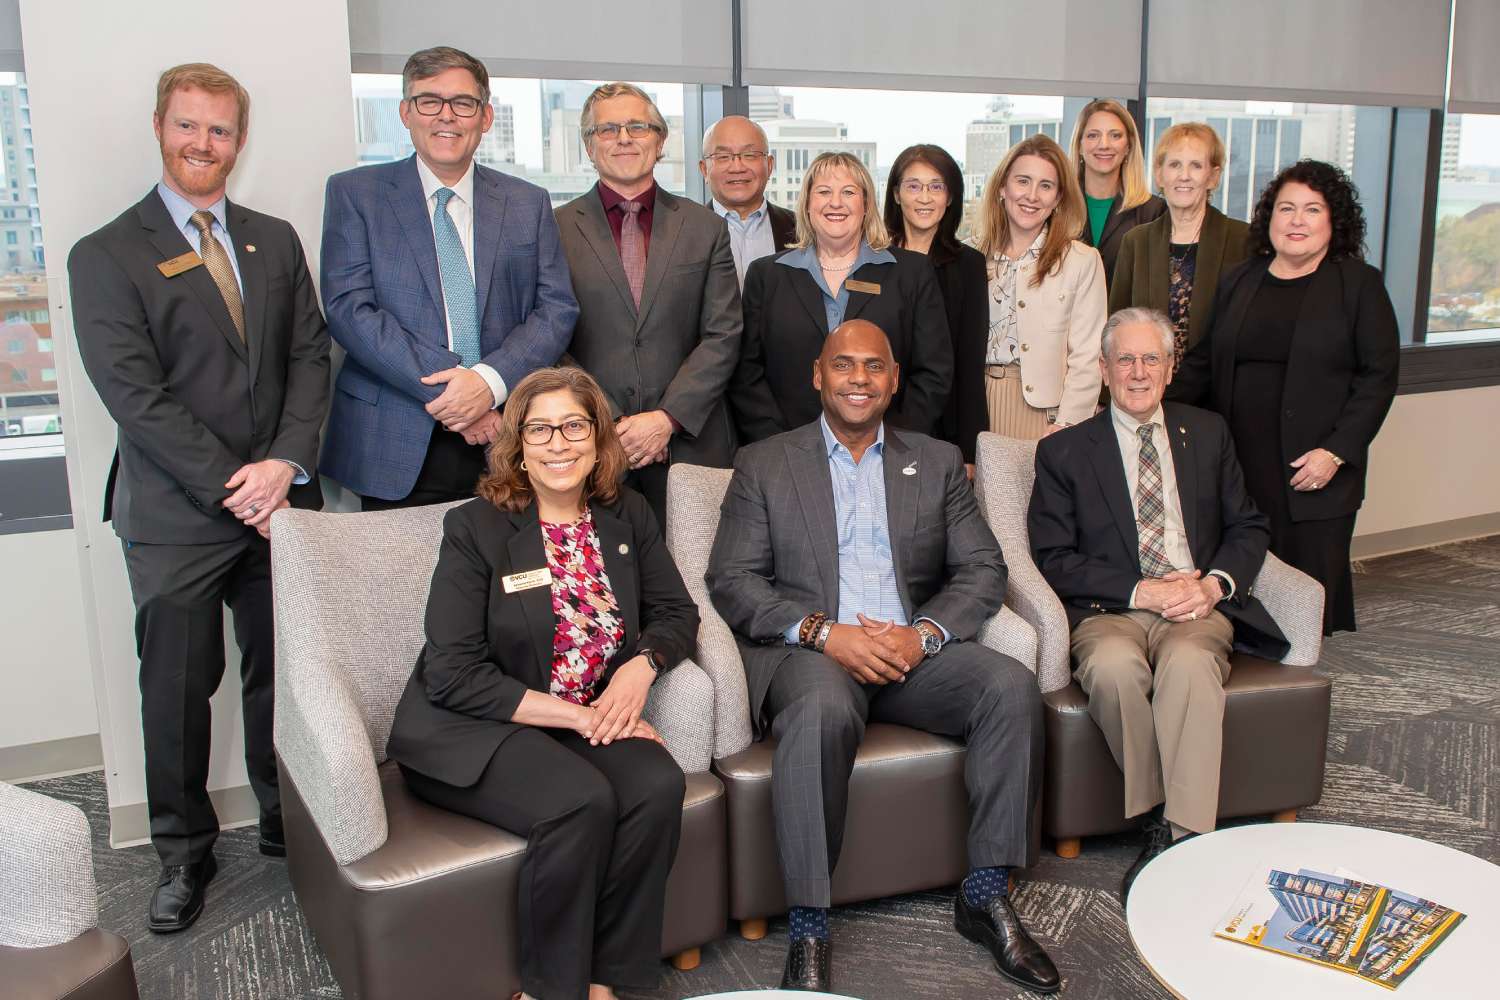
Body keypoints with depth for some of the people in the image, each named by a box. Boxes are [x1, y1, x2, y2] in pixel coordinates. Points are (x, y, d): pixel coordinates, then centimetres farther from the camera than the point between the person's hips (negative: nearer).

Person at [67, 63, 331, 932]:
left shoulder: (276, 241, 11)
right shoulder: (106, 256, -3)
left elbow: (310, 356, 6)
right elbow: (134, 394, -10)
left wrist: (285, 463, -9)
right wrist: (232, 489, -15)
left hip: (277, 502, 3)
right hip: (176, 518, -3)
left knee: (283, 674, 11)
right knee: (178, 690, 6)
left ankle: (289, 825, 29)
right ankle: (186, 853, 24)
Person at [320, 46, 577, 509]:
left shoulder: (529, 203, 11)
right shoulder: (354, 193, 4)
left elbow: (557, 309, 4)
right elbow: (348, 309, -6)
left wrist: (490, 381, -14)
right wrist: (442, 389, -15)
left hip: (503, 444, 2)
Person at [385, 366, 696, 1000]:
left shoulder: (627, 516, 6)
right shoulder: (473, 529, -9)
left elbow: (675, 611, 12)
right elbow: (453, 675, -14)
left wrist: (642, 664, -12)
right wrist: (578, 715, -19)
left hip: (592, 719, 5)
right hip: (469, 733, -4)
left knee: (658, 786, -25)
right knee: (583, 800, -31)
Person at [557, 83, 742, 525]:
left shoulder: (706, 228, 9)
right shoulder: (555, 230, 4)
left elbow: (723, 336, 2)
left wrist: (667, 418, -9)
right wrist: (607, 424, -10)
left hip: (689, 444, 1)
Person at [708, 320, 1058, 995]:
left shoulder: (938, 463, 17)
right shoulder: (764, 465, 10)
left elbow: (982, 571, 9)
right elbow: (730, 580, 0)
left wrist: (924, 634, -12)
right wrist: (824, 632, -15)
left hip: (915, 649, 3)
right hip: (810, 651, -3)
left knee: (1012, 686, -24)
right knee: (822, 707, -36)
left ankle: (986, 894, -10)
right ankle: (808, 928, -25)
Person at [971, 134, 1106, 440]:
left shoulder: (1082, 261, -1)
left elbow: (1087, 359, -5)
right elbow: (957, 342, 9)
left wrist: (1066, 427, -13)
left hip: (1043, 409, -2)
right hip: (977, 405, 2)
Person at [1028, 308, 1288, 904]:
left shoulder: (1207, 435, 20)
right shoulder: (1064, 452, 11)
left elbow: (1248, 528, 17)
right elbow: (1053, 558, 2)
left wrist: (1216, 582, -5)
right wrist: (1140, 590, -11)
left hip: (1199, 608, 1)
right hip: (1108, 611, -1)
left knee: (1190, 662, -35)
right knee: (1113, 666, -36)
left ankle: (1176, 835, -33)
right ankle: (1165, 821, -20)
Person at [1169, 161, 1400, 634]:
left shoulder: (1359, 284, 3)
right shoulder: (1239, 281, 14)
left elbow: (1379, 375, -2)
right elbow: (1203, 363, 15)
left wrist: (1336, 452, -11)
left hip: (1314, 472, -3)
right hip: (1238, 466, 3)